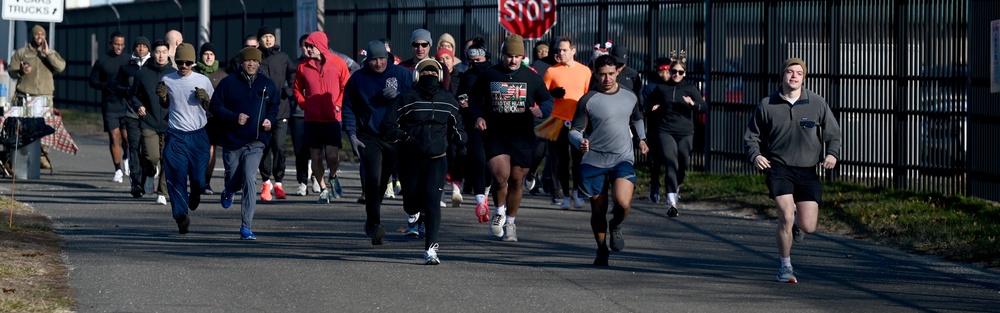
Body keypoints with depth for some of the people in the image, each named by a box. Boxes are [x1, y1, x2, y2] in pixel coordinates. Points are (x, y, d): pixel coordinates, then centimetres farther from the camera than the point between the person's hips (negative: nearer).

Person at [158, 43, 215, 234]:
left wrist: (205, 98, -11)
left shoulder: (203, 81, 1)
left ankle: (195, 194, 34)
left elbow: (211, 108, 11)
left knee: (199, 178, -2)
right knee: (176, 177, -7)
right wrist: (162, 96, -4)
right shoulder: (167, 80, 3)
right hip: (175, 136, 0)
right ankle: (181, 216, -3)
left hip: (198, 135, 0)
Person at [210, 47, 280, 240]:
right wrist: (234, 117, -16)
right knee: (234, 181, 11)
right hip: (231, 142, 0)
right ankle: (229, 191, 53)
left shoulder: (267, 84, 5)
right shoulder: (229, 83, -2)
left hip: (255, 143, 0)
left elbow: (275, 106, 18)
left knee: (249, 180, -16)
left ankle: (246, 227, -14)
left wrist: (270, 120, -3)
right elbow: (215, 106, -2)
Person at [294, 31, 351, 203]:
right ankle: (323, 189, 18)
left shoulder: (338, 63, -1)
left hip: (333, 118, -2)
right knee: (316, 157, 4)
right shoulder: (303, 66, 5)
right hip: (312, 118, 2)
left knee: (333, 156, -12)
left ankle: (333, 177, 19)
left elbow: (346, 87, 3)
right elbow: (297, 89, 15)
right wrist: (304, 104, 1)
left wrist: (338, 105, -7)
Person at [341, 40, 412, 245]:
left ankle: (372, 221, 25)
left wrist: (398, 97, -13)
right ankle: (375, 223, -17)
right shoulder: (357, 79, 5)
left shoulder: (402, 74, 4)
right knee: (372, 180, -16)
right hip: (369, 139, -1)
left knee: (381, 183, 10)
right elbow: (348, 109, 9)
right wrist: (352, 134, -2)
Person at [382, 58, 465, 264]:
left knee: (431, 199, -16)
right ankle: (414, 215, 48)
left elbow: (457, 128, 21)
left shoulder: (448, 101, 8)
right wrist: (406, 137, -18)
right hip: (411, 160, 0)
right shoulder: (407, 100, -3)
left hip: (437, 160, 0)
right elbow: (389, 126, -4)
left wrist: (460, 146, 7)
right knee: (411, 200, 6)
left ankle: (430, 249, -18)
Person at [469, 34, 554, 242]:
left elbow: (547, 100, 12)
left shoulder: (531, 78, 5)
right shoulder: (488, 75, 3)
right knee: (501, 176, -19)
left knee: (516, 180, 6)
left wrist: (542, 110, -11)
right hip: (495, 135, -1)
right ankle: (499, 211, 10)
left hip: (522, 137, 1)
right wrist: (478, 116, -3)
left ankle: (510, 222, 25)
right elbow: (474, 98, 15)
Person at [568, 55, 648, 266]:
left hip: (623, 159, 1)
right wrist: (580, 142, -25)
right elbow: (574, 131, -4)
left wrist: (641, 138, 12)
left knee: (622, 202, -21)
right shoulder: (588, 100, -5)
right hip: (594, 161, -1)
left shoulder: (630, 97, 6)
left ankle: (616, 227, 13)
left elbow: (637, 118, 28)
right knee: (598, 211, 5)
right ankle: (602, 249, 30)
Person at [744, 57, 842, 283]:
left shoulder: (817, 103, 2)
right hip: (778, 168, -1)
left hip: (808, 171, 1)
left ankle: (797, 220, 37)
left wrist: (832, 154, -9)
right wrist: (755, 155, -9)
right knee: (786, 217, -18)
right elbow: (752, 135, 11)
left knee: (808, 228, -3)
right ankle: (785, 266, 3)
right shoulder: (767, 105, 1)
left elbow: (833, 133, 11)